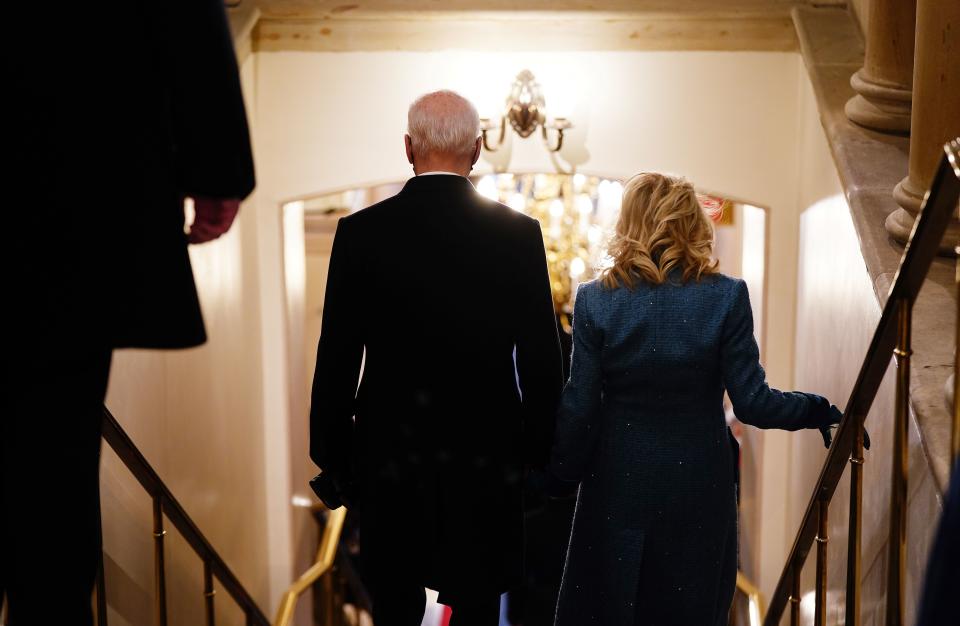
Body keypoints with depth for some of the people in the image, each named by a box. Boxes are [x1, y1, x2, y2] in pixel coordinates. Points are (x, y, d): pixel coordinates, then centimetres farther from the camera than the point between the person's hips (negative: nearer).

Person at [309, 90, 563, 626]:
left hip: (388, 460, 0)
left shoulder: (362, 232, -7)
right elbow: (542, 359, -2)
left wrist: (333, 459, 7)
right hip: (488, 459, 0)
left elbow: (336, 360, -3)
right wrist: (540, 453, 10)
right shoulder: (519, 233, -6)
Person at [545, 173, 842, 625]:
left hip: (619, 484, 0)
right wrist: (822, 411, 6)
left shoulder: (595, 299, -8)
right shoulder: (726, 297, -10)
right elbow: (751, 402, -10)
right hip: (698, 486, 0)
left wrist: (561, 477, 7)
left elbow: (579, 407, -7)